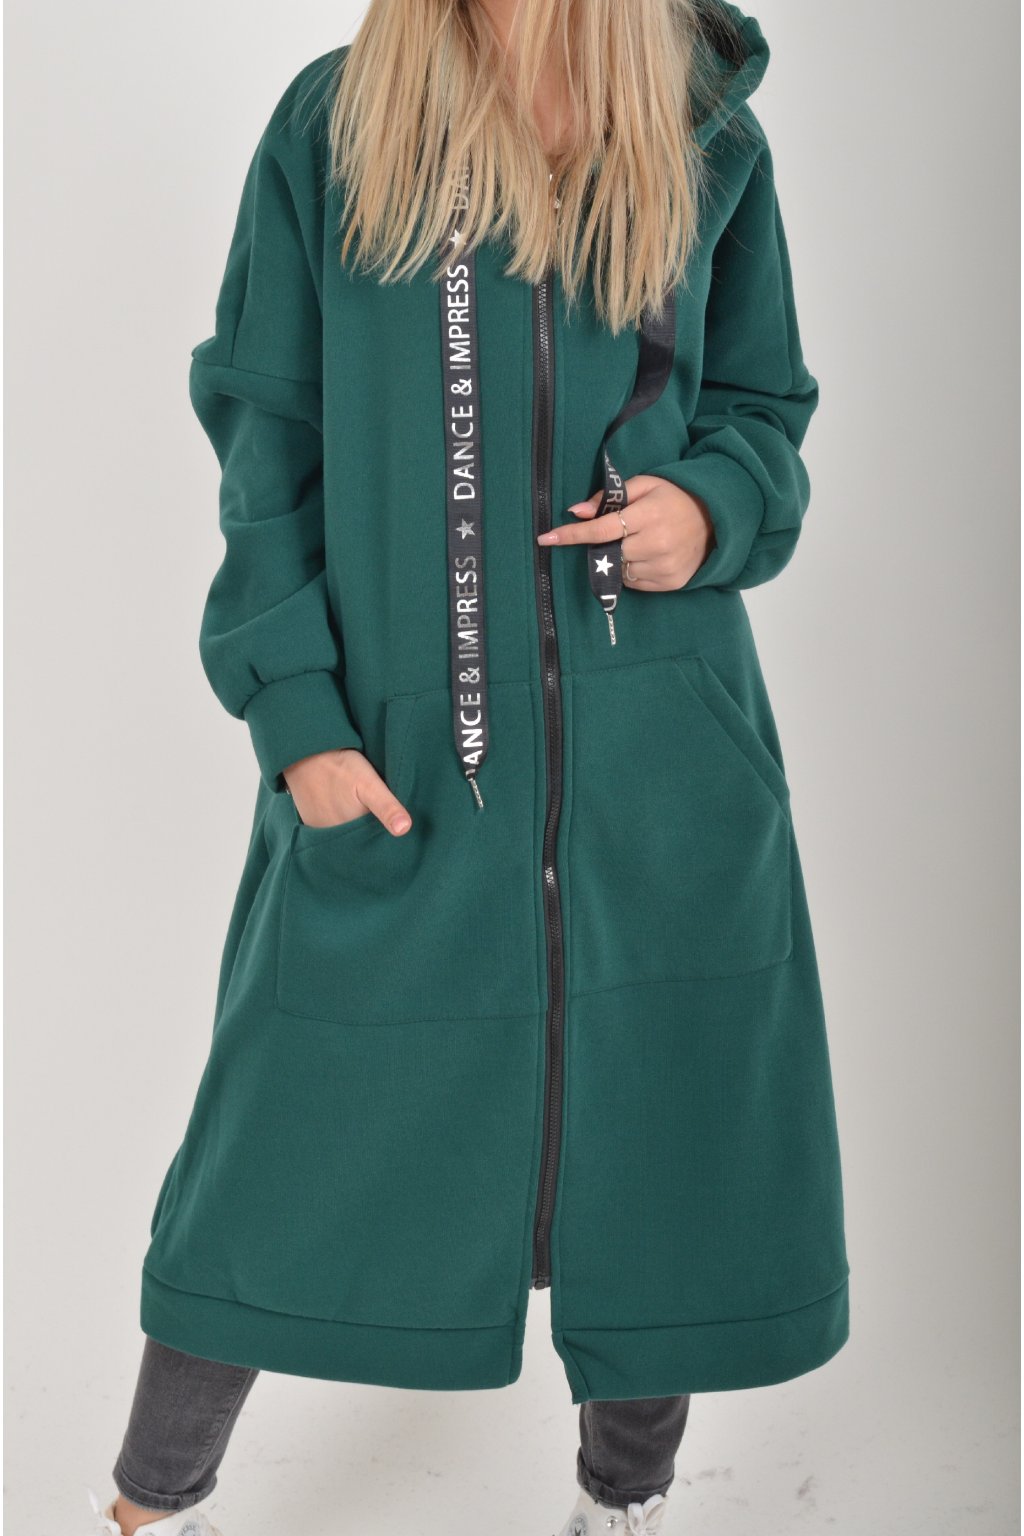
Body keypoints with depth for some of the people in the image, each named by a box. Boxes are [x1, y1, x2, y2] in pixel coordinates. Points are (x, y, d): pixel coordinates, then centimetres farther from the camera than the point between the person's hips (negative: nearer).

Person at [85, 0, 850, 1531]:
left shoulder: (708, 141, 6)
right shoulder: (331, 125, 1)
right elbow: (266, 446, 1)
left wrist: (715, 505, -8)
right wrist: (297, 713, -7)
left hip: (663, 759, 2)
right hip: (396, 761, -1)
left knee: (666, 1132, 10)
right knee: (296, 1131, 7)